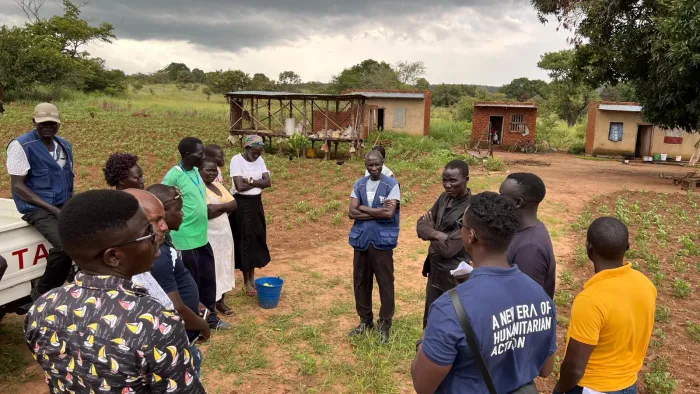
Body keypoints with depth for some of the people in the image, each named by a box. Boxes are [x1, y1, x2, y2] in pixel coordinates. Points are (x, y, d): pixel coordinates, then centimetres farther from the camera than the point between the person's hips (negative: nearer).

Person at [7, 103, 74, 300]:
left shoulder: (65, 145, 12)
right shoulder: (21, 145, -8)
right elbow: (17, 186, -12)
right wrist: (53, 209, -19)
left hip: (64, 205, 7)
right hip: (37, 207, -7)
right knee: (65, 244, -29)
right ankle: (42, 294, -7)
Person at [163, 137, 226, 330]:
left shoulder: (196, 172, 7)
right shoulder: (174, 176, -18)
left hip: (202, 236, 8)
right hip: (185, 239, -8)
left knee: (208, 278, 17)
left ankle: (210, 316, 34)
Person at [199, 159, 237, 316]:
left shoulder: (218, 185, 11)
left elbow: (234, 205, 4)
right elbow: (207, 211, -26)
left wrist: (218, 207, -12)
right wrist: (224, 206, -10)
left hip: (224, 232, 8)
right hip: (209, 236, -8)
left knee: (223, 266, 15)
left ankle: (220, 301, 28)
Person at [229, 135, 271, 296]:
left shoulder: (260, 160, 4)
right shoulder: (236, 160, -14)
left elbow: (268, 182, -5)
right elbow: (240, 186, -23)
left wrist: (250, 181, -18)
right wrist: (258, 182, -11)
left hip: (256, 203, 6)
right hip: (242, 204, -6)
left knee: (257, 239, 12)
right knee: (245, 240, 1)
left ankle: (253, 277, 27)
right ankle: (247, 282, 14)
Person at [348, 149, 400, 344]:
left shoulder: (392, 184, -6)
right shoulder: (359, 185, 6)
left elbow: (389, 214, -17)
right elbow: (351, 213, -3)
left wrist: (363, 208, -10)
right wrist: (377, 212, -12)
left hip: (382, 241, -4)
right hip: (361, 240, 5)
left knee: (385, 283, 4)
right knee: (360, 281, 13)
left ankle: (384, 324, 19)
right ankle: (365, 320, 31)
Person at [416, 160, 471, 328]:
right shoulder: (444, 198, 3)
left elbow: (448, 248, -24)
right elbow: (420, 225, 3)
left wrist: (430, 230, -8)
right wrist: (437, 234, -19)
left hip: (454, 278, -7)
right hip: (434, 272, 7)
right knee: (429, 321, 22)